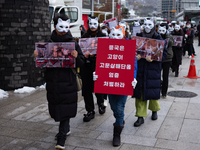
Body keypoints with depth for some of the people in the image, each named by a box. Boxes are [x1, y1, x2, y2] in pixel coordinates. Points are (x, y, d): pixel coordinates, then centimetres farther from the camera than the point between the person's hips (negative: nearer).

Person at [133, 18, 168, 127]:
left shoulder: (158, 39, 0)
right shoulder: (138, 37, 8)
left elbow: (164, 54, -4)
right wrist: (135, 56, -11)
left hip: (153, 68, -2)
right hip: (140, 69, 2)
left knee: (153, 90, 5)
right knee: (139, 92, 1)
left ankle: (154, 110, 34)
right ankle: (140, 116, 10)